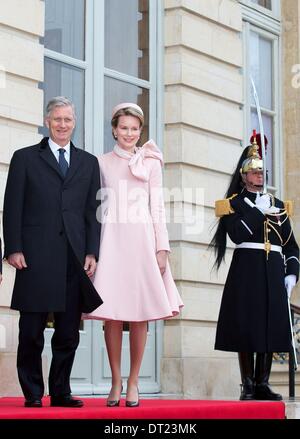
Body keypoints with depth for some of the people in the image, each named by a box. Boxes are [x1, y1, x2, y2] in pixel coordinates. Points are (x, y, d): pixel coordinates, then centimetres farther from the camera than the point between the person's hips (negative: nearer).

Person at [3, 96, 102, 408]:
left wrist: (92, 253, 2)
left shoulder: (88, 163, 16)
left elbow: (93, 212, 12)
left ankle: (61, 392, 13)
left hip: (74, 259, 3)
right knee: (31, 331, 1)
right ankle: (32, 393, 9)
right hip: (36, 256, -2)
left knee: (69, 333, 4)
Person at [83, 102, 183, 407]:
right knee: (111, 314, -4)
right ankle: (116, 382, 4)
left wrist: (162, 248, -1)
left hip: (141, 239, 0)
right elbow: (99, 207, 11)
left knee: (140, 313, -1)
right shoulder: (103, 163, 11)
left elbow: (157, 207, 7)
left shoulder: (151, 163, 9)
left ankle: (133, 383, 5)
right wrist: (92, 247, 3)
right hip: (112, 240, 0)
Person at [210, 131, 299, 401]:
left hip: (273, 272, 4)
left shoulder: (278, 205, 17)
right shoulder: (234, 204, 5)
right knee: (246, 327, -6)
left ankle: (263, 384, 8)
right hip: (246, 270, -4)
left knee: (271, 328, 2)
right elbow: (238, 234, -13)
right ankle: (248, 386, 0)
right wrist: (261, 212, -11)